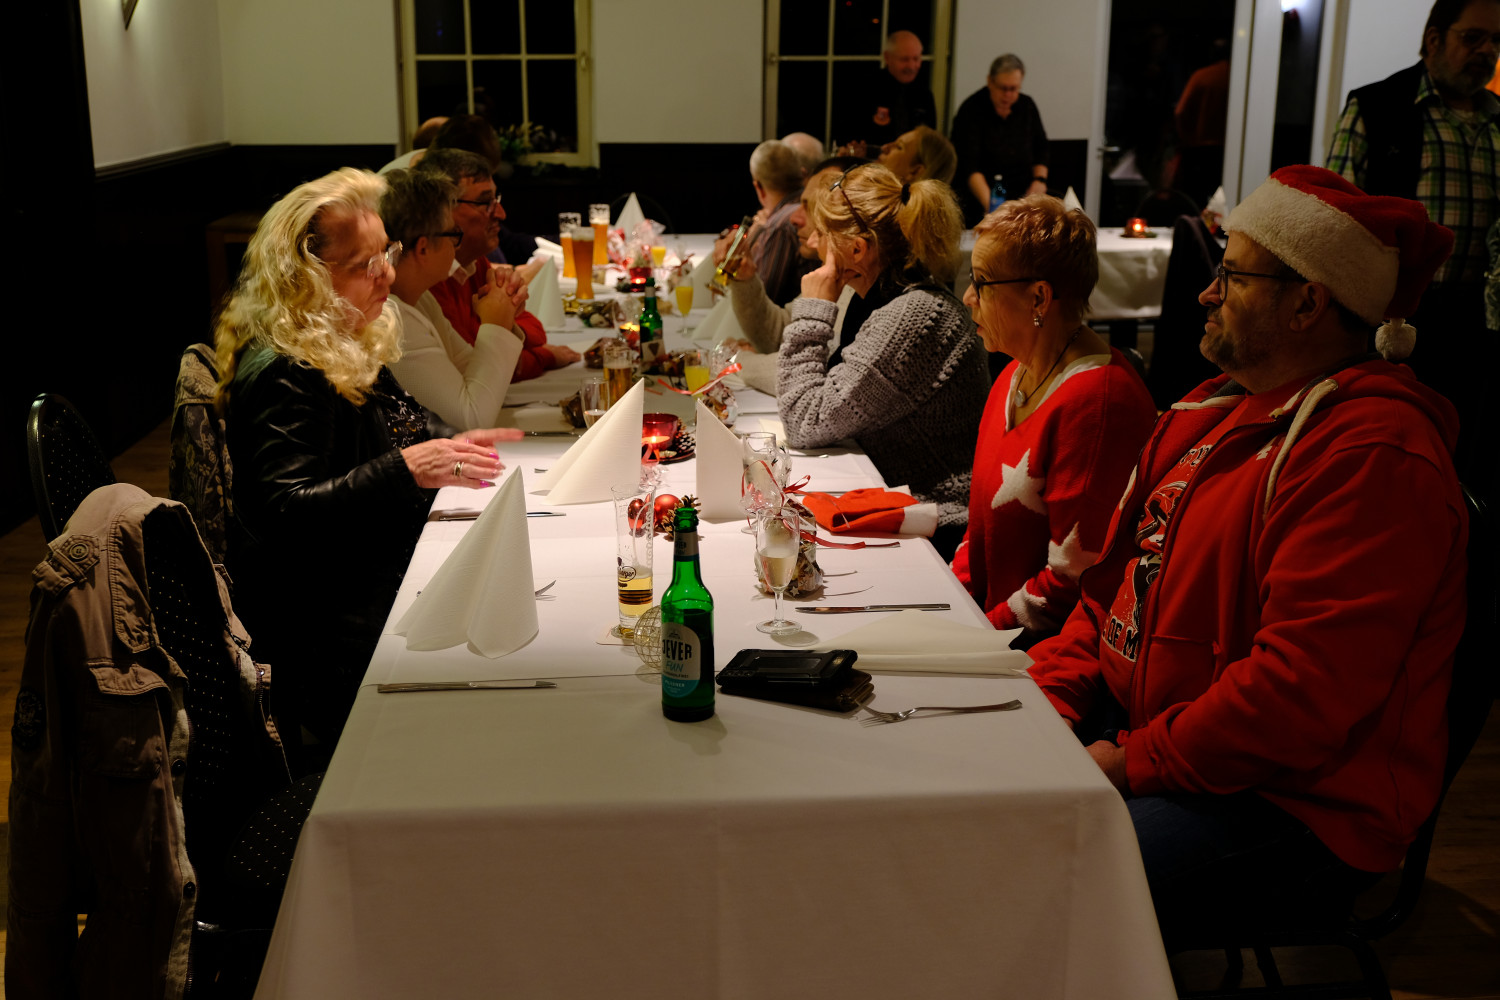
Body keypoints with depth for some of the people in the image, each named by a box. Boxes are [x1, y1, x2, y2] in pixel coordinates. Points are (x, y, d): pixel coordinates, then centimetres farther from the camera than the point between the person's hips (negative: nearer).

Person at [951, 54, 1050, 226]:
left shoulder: (1027, 106, 11)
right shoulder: (971, 110, -8)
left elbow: (1040, 148, 24)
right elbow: (969, 167, -19)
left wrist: (1040, 179, 4)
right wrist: (989, 204, -32)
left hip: (1023, 194, 6)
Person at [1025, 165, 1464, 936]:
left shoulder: (1373, 455, -19)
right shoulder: (1212, 410, 13)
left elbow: (1302, 689, -26)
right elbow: (1115, 586, 17)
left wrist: (1133, 762, -18)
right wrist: (1046, 696, 2)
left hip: (1291, 804, -9)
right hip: (1142, 734, 9)